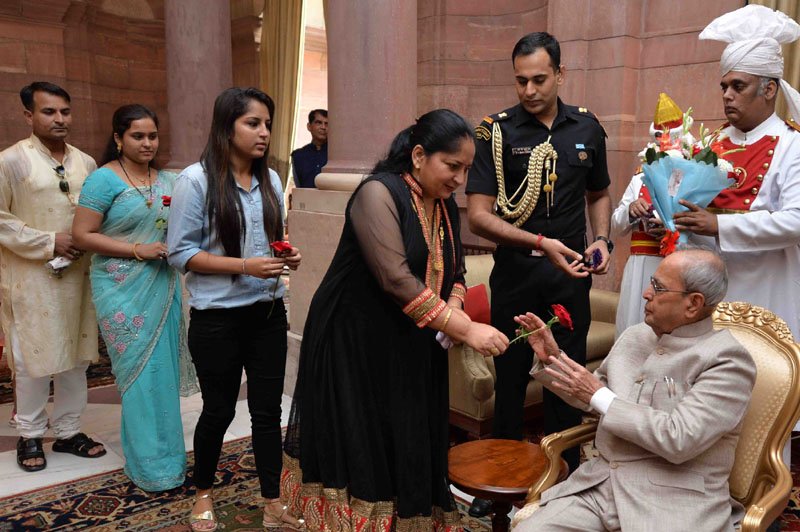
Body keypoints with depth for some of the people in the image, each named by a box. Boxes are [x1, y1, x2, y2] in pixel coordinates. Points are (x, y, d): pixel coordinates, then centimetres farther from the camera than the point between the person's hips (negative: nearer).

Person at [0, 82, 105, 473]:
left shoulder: (85, 163, 9)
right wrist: (49, 243, -14)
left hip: (78, 275, 5)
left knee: (75, 354, 10)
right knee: (33, 357, 3)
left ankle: (68, 431, 24)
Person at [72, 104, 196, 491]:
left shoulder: (167, 181, 10)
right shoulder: (104, 179, -7)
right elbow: (82, 235, -10)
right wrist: (137, 250, -17)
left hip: (164, 286, 6)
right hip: (123, 291, -5)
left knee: (164, 370, 10)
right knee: (141, 373, -1)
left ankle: (164, 449, 27)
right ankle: (152, 465, 13)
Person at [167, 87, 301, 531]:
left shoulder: (270, 180, 4)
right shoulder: (196, 180, -11)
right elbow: (181, 252, -13)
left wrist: (287, 256, -6)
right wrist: (244, 266, -22)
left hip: (268, 313, 4)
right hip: (218, 317, -4)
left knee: (268, 410, 9)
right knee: (219, 410, 12)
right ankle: (203, 493, 38)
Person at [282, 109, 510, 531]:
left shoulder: (445, 206, 6)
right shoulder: (378, 194, -18)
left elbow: (453, 271, 13)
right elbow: (396, 279, -28)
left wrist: (455, 312, -9)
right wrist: (464, 328, -27)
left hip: (411, 348, 7)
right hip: (355, 343, -7)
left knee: (409, 447, 11)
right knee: (362, 447, 3)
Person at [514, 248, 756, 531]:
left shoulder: (727, 359, -10)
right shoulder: (634, 336, 11)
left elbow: (679, 440, -20)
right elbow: (591, 396, 24)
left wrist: (600, 396, -14)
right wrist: (552, 358, 9)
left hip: (673, 505, -6)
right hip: (600, 484, 6)